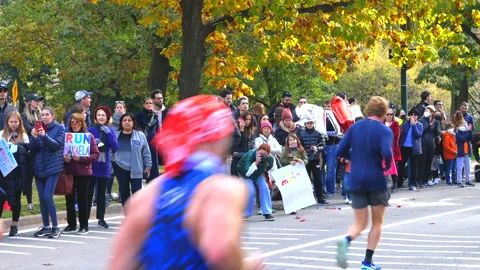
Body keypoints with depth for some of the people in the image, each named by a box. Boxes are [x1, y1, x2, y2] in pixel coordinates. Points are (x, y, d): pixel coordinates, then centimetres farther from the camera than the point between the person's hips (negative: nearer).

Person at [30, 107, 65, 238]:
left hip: (53, 167, -5)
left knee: (48, 197, -13)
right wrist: (34, 138, -13)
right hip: (39, 167, 5)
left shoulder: (59, 128, 0)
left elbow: (57, 145, -13)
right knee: (42, 198, 6)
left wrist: (44, 136, -26)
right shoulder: (38, 128, 10)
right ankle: (46, 227, 14)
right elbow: (32, 149, 6)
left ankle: (55, 227, -5)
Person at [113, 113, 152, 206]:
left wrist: (148, 166, 3)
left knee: (137, 192, -3)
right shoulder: (115, 135, 3)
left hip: (136, 169, -2)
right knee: (124, 192, 9)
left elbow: (146, 152, 3)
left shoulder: (140, 135, 0)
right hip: (121, 169, 2)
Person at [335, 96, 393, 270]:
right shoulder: (384, 130, -7)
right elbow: (387, 153, -23)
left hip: (356, 180, 4)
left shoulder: (354, 127, 6)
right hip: (376, 180, -3)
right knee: (377, 222, 14)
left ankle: (346, 240, -21)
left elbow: (340, 152, 3)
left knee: (360, 223, 12)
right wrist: (387, 166, -3)